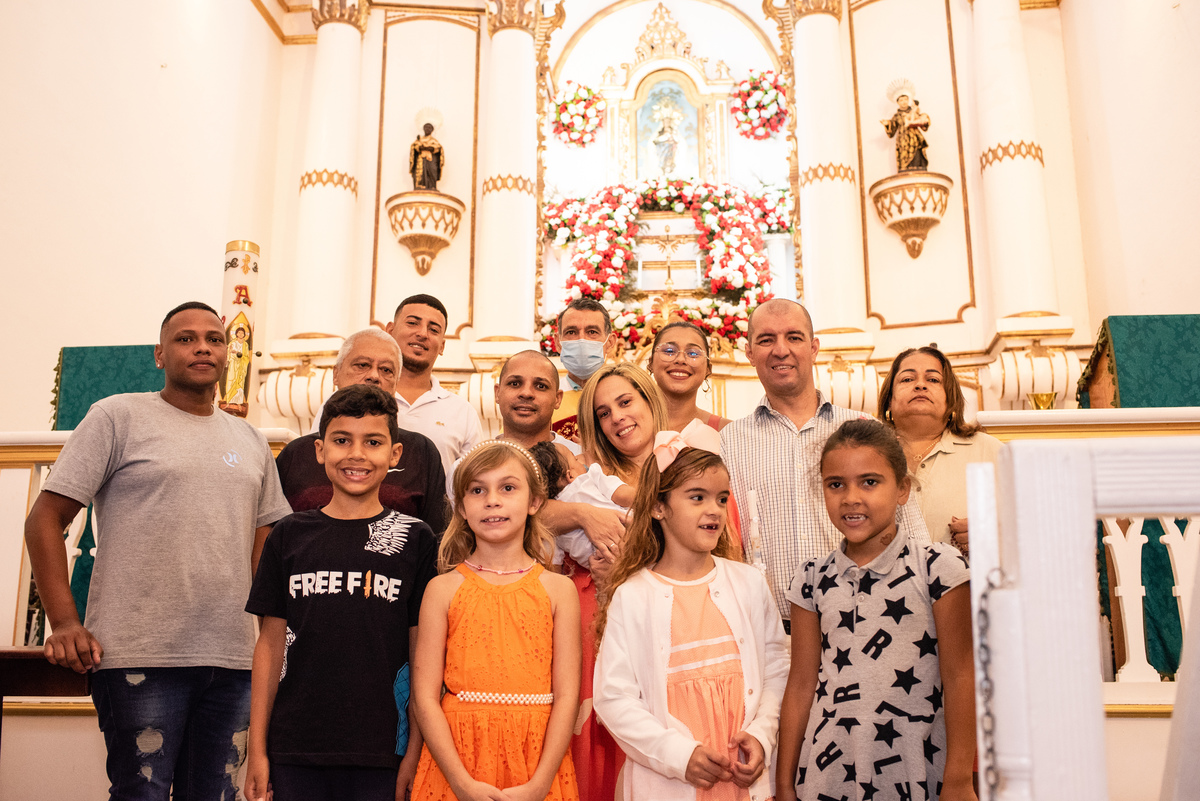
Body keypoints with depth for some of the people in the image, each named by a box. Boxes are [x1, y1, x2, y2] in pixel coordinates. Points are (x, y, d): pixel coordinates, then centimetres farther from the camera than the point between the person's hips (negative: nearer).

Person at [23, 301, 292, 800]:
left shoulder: (250, 440, 17)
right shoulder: (118, 416, 2)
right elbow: (45, 519, -1)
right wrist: (64, 622, -11)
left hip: (231, 661, 5)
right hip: (140, 657, -4)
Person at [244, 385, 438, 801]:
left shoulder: (415, 540, 0)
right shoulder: (289, 535, 5)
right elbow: (271, 643, 7)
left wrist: (415, 751, -2)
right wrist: (257, 747, 5)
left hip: (380, 753, -1)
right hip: (295, 750, 2)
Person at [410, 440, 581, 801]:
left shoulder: (557, 589, 0)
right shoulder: (444, 589, 0)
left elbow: (566, 696, -4)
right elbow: (424, 697, -4)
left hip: (537, 764, 0)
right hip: (456, 758, 0)